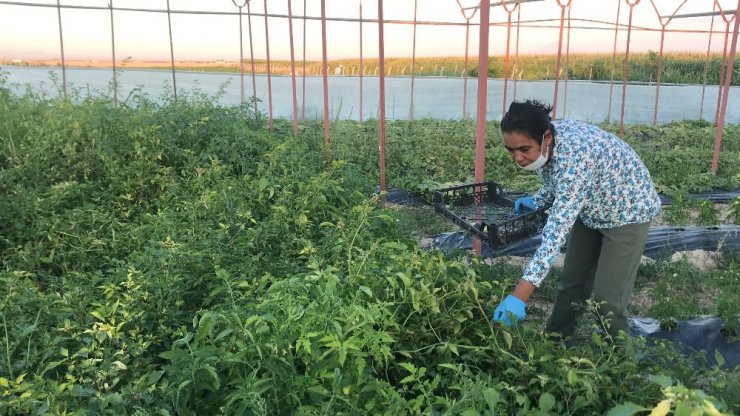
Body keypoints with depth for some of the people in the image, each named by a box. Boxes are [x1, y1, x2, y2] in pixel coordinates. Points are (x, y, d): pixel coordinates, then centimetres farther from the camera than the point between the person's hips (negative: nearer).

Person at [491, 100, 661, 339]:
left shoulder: (574, 156, -41)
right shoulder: (543, 146, -15)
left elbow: (558, 228, -47)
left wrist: (521, 294, -51)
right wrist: (537, 201, -12)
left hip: (627, 212, -7)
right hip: (590, 210, 7)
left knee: (607, 298, -7)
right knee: (572, 284, 10)